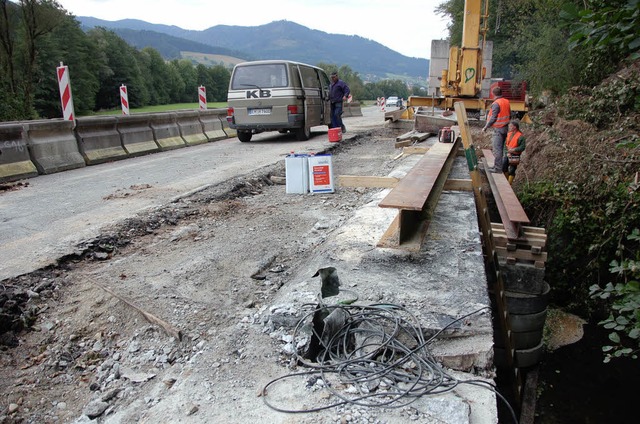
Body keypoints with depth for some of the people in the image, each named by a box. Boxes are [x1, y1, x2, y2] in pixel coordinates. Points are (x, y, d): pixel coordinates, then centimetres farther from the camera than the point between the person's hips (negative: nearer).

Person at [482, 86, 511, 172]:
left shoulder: (496, 104, -17)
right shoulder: (507, 102, 9)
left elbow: (493, 118, -17)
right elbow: (509, 116, 15)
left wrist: (485, 127, -9)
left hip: (498, 129, -9)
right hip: (505, 128, 9)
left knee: (496, 148, -6)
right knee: (500, 148, 16)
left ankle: (498, 168, -5)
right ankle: (497, 165, 24)